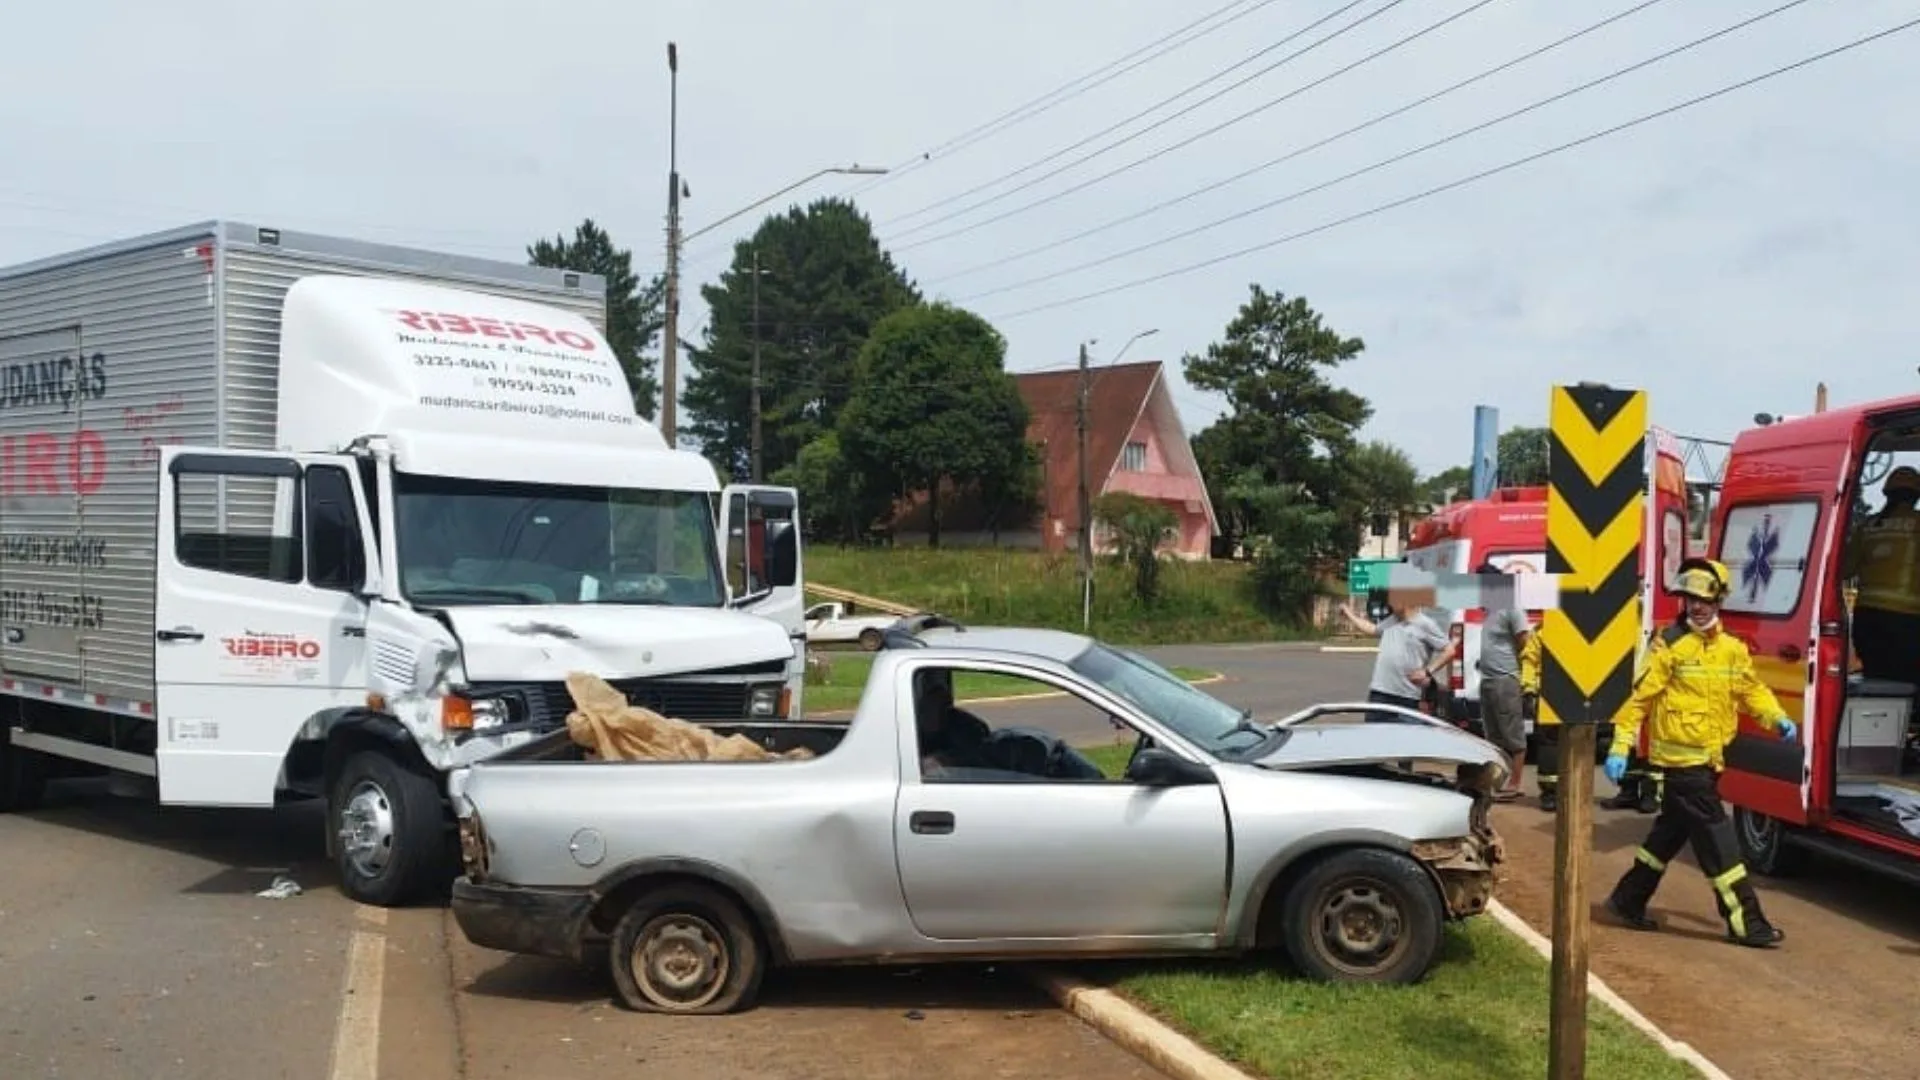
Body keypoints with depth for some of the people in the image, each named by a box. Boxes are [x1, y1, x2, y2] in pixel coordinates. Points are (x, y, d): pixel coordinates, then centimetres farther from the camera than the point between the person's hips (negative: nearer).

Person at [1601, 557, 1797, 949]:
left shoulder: (1733, 649, 8)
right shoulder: (1670, 644, -11)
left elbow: (1751, 689, 17)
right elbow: (1640, 696, -12)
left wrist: (1776, 717, -2)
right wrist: (1620, 747, -15)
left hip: (1709, 758, 7)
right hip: (1681, 758, -7)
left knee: (1672, 830, 16)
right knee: (1715, 836, -6)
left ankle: (1628, 900, 29)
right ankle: (1746, 920, 0)